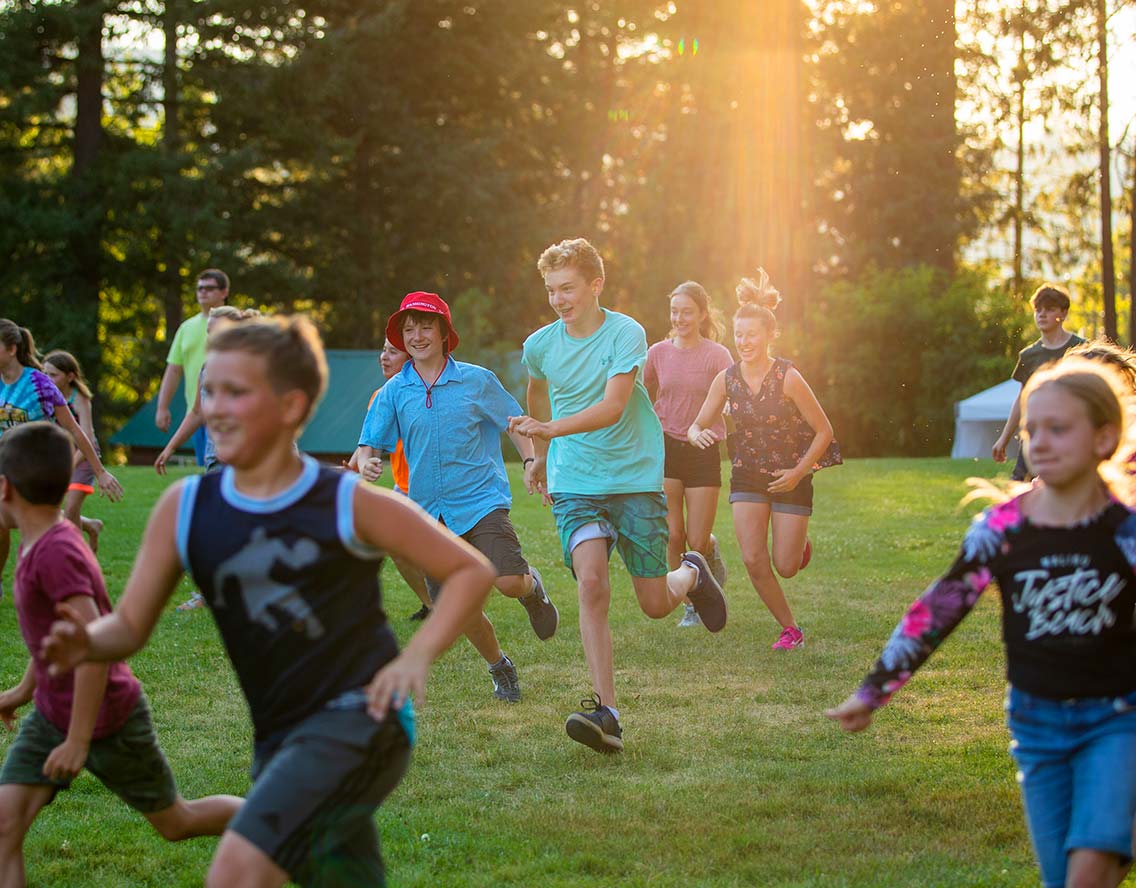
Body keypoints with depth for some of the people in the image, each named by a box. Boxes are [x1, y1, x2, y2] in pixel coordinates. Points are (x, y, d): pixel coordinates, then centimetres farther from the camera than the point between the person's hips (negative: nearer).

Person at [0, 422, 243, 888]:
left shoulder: (56, 553, -28)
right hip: (52, 713, 8)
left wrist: (78, 742, -28)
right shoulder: (40, 542, 0)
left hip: (107, 720, -8)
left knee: (175, 822, 12)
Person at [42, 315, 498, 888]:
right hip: (278, 741, 6)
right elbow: (130, 624, 4)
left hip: (358, 719, -6)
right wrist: (86, 643, -19)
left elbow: (472, 570, 2)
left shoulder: (350, 504, -7)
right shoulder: (184, 507, 3)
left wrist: (417, 657, -12)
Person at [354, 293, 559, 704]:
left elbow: (514, 423, 10)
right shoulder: (393, 392, 3)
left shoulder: (477, 380, 0)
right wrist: (365, 463, -19)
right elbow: (369, 443, 3)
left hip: (481, 500, -2)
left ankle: (532, 588, 19)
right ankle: (499, 667, 27)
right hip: (430, 511, 2)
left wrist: (532, 461, -5)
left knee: (508, 582, -20)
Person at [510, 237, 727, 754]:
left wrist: (552, 429, -38)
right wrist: (542, 456, 32)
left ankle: (692, 574, 40)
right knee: (591, 584, -20)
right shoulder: (539, 346, 1)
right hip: (574, 484, 2)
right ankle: (605, 712, -21)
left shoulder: (626, 334, -12)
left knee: (655, 605, 3)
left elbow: (611, 407, -25)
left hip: (636, 479, -2)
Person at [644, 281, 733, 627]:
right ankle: (692, 605, 12)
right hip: (666, 448, 2)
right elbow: (642, 401, 17)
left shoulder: (717, 355, -6)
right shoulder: (658, 353, 3)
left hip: (703, 452, -2)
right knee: (673, 537, -5)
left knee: (697, 542, -3)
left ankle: (713, 555, 34)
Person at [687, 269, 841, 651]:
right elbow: (698, 425, 0)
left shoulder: (788, 378, -19)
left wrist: (798, 473, -17)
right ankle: (790, 629, 9)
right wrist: (698, 434, -24)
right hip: (747, 474, 3)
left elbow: (824, 431, -12)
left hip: (790, 476, -3)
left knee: (785, 567, -1)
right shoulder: (726, 379, -8)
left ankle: (798, 542, 37)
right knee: (753, 560, -10)